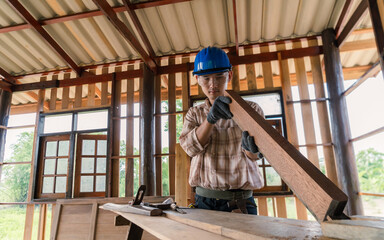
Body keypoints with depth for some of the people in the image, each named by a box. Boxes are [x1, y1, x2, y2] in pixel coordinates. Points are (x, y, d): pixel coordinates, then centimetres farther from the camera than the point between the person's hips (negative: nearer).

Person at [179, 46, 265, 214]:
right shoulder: (194, 114, 7)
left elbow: (254, 156, -12)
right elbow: (190, 147, -12)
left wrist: (251, 148, -36)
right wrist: (210, 118, -30)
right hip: (204, 200, 2)